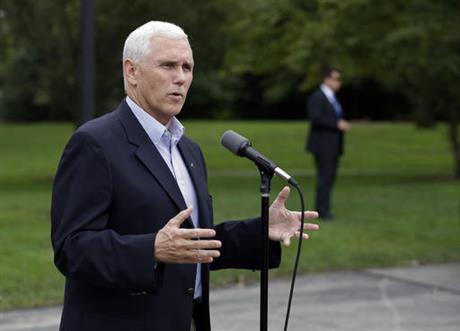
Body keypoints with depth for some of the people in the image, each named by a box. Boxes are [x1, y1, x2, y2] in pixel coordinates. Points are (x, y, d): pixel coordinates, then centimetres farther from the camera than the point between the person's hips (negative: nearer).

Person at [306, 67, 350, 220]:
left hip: (333, 146, 9)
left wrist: (341, 124, 10)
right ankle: (322, 210, -8)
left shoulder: (332, 98, 20)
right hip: (322, 145, -9)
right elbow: (315, 118, -21)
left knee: (330, 177, 7)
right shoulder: (317, 97, -9)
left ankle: (322, 209, 12)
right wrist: (337, 124, -21)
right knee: (325, 177, -10)